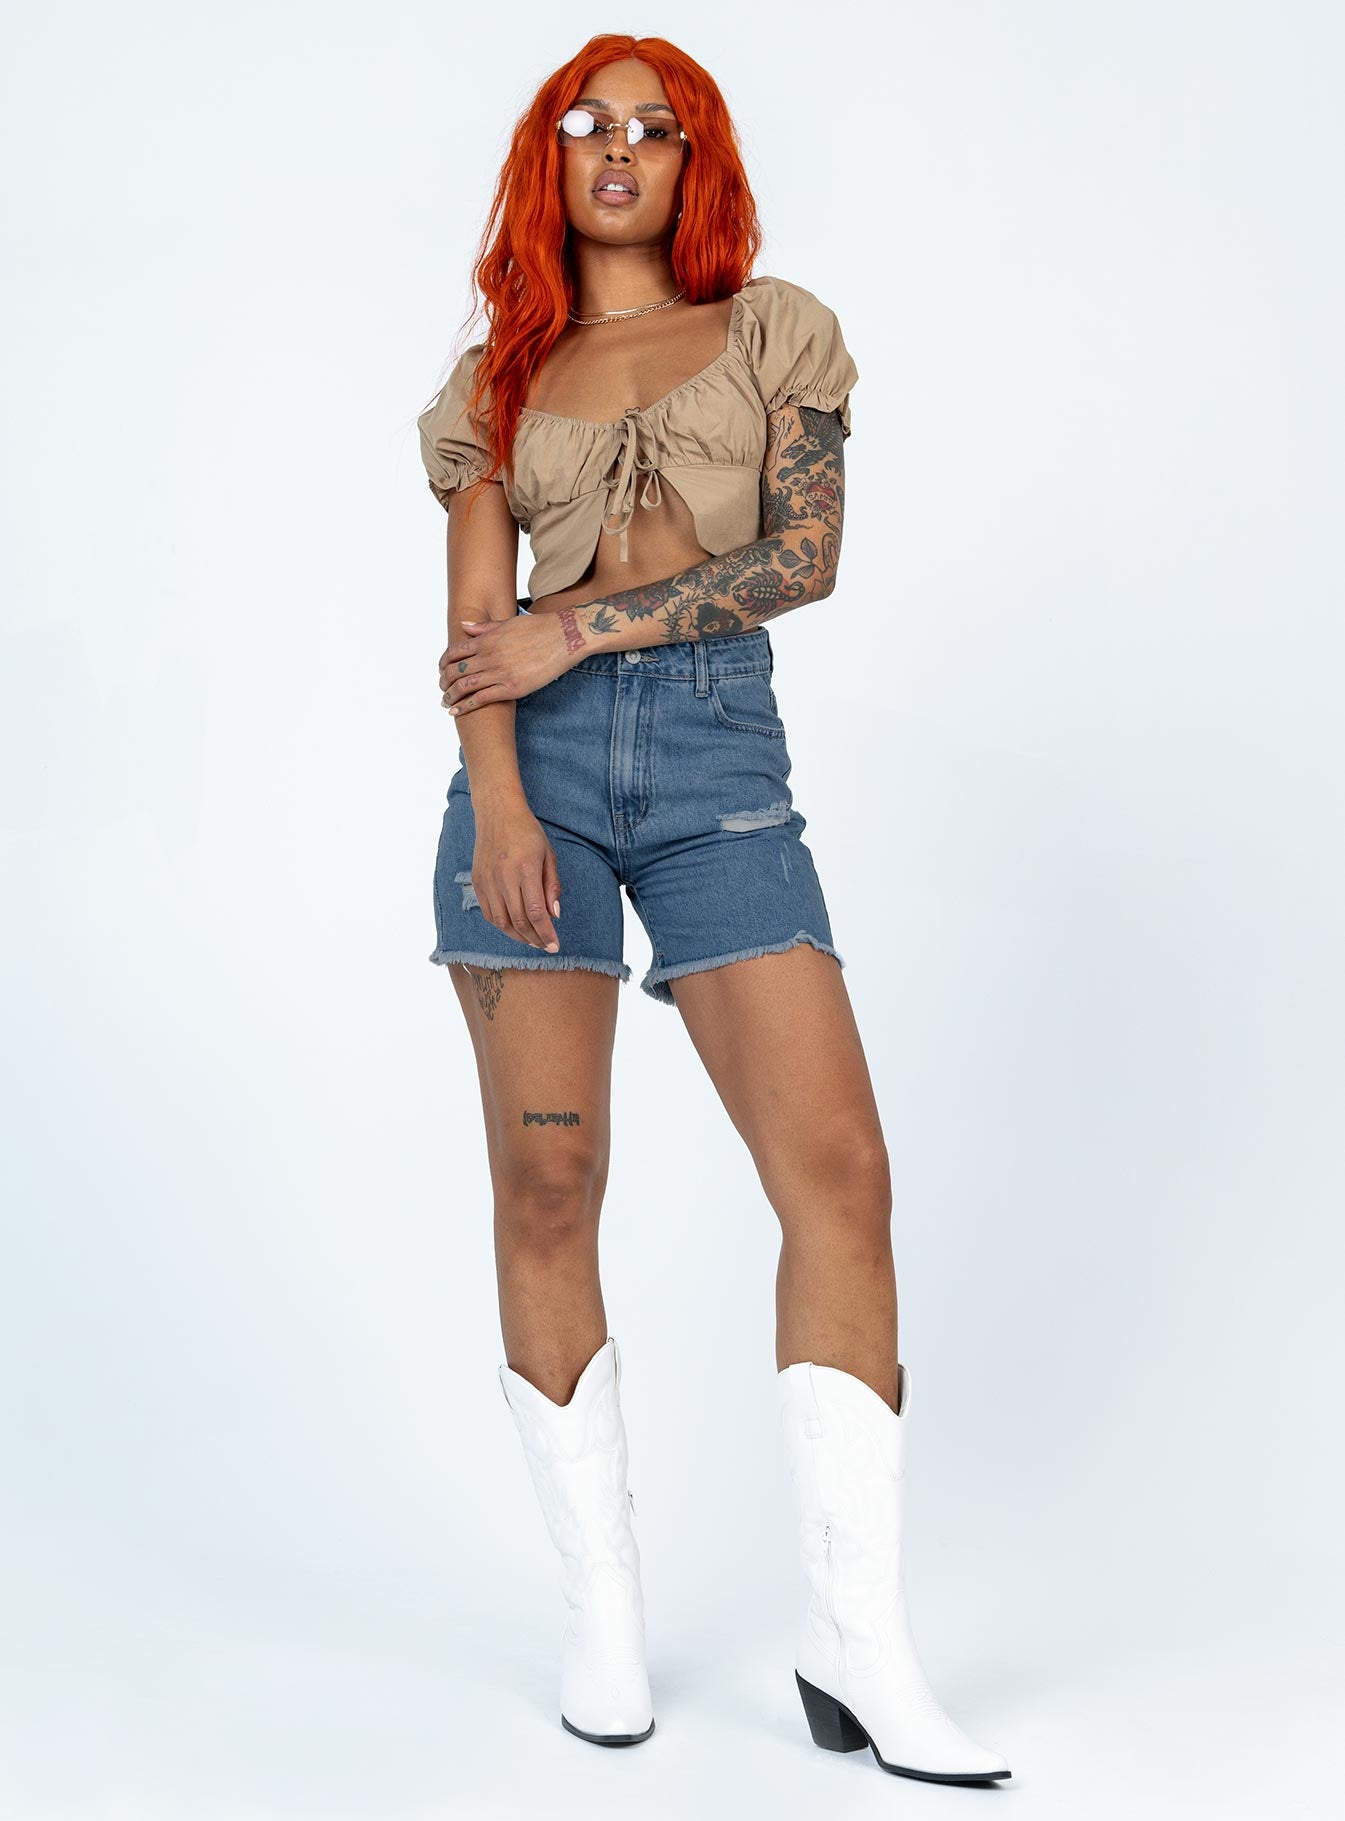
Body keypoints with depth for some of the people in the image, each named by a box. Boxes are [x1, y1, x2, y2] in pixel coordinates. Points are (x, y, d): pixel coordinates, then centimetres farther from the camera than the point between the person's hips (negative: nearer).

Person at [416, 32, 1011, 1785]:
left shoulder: (773, 329, 14)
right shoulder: (498, 378, 16)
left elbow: (808, 553, 0)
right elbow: (477, 618, 5)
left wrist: (580, 628, -7)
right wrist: (498, 796, -12)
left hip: (721, 754, -1)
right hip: (539, 757, 1)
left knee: (841, 1168, -11)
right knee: (549, 1190, -2)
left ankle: (858, 1645, -6)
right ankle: (602, 1613, 10)